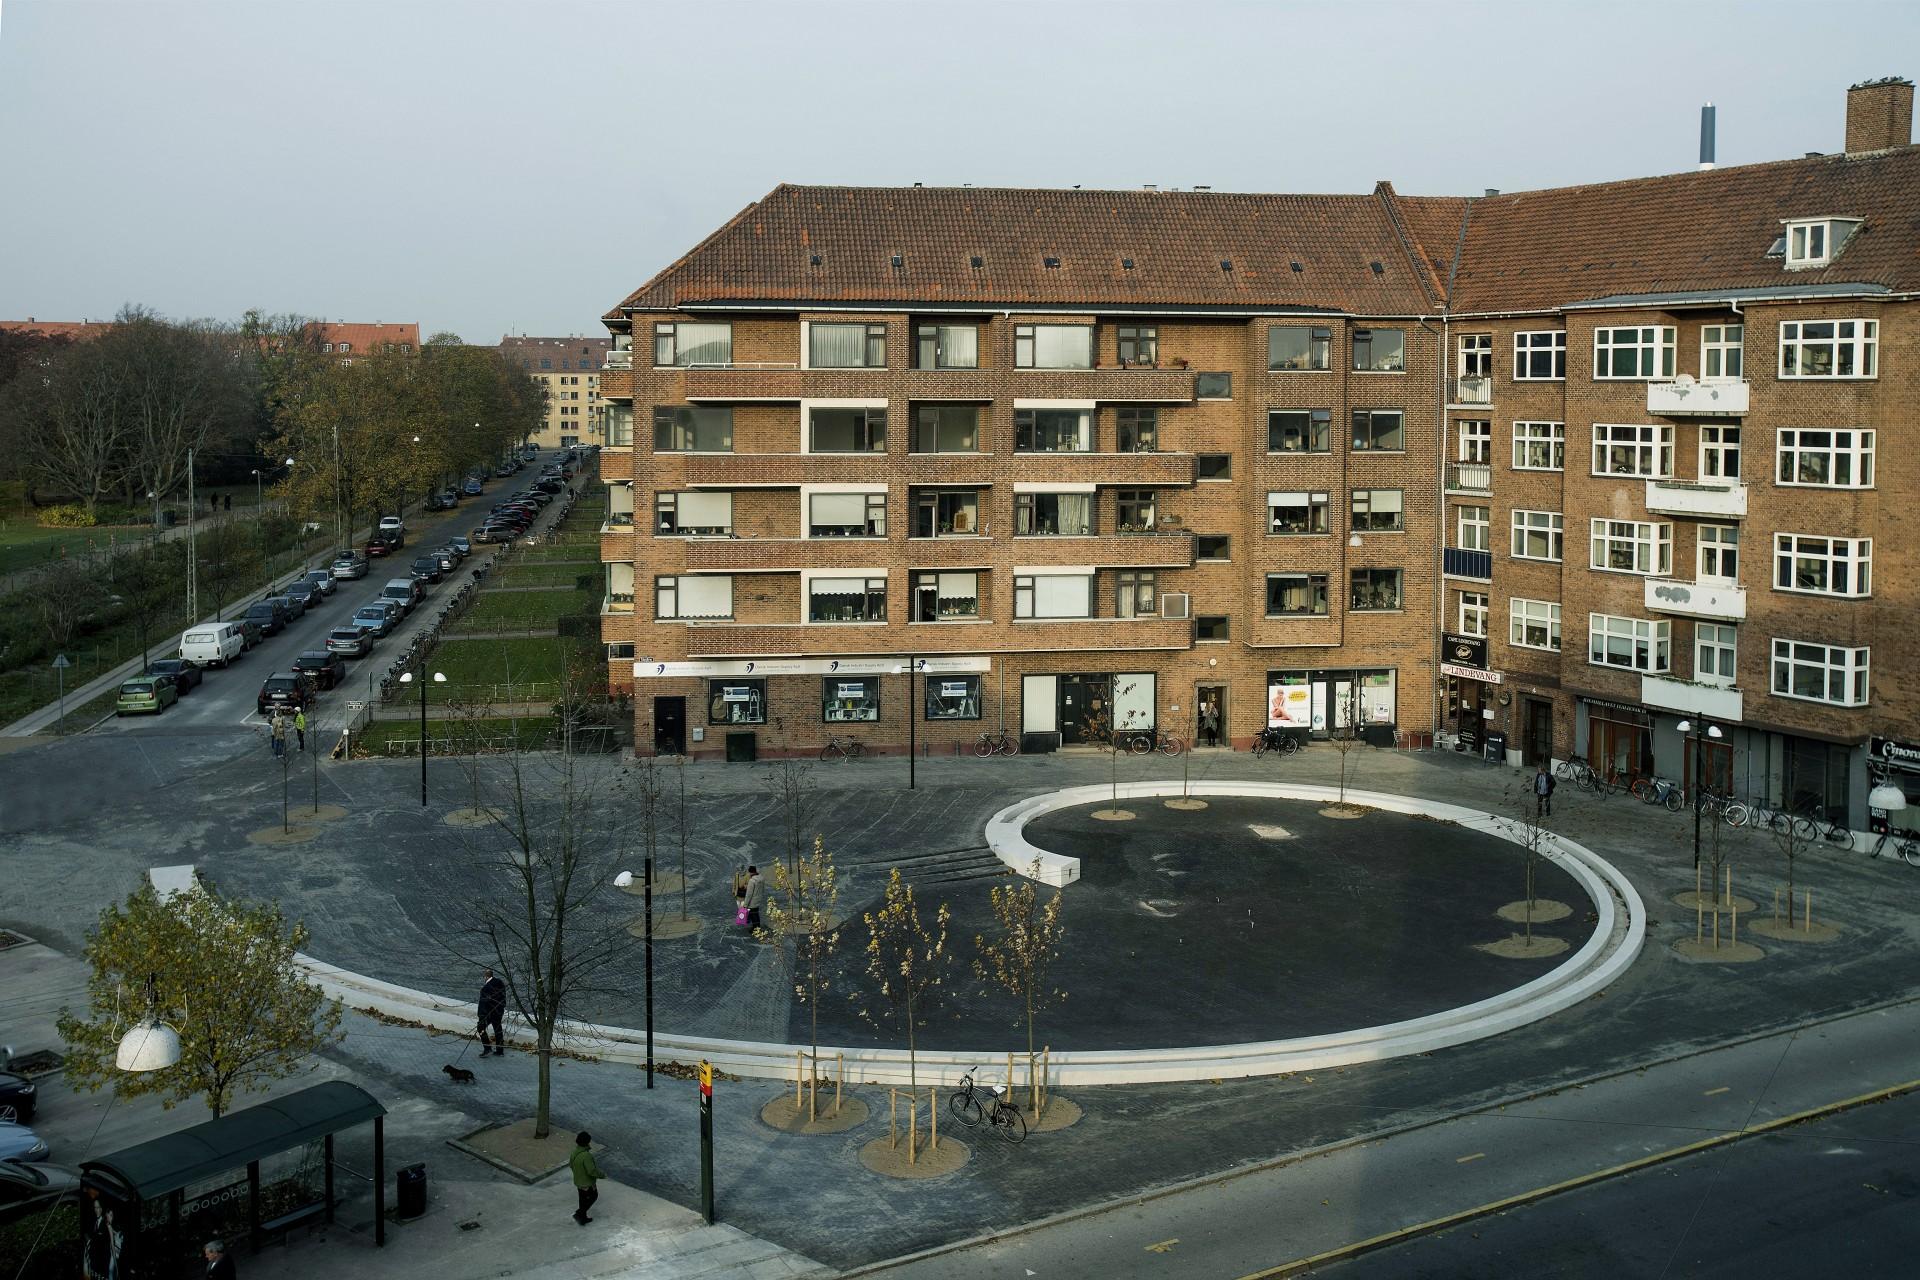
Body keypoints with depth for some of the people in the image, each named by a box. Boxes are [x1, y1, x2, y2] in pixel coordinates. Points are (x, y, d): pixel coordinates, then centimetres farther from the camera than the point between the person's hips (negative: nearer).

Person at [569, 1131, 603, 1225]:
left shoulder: (574, 1152, -8)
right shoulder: (586, 1156, -34)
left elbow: (571, 1165, 8)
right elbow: (592, 1171, -32)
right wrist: (602, 1175, -16)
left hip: (578, 1181, 8)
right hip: (587, 1184, -8)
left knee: (583, 1199, 24)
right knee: (593, 1196, 16)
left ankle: (582, 1217, 38)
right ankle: (579, 1214, 10)